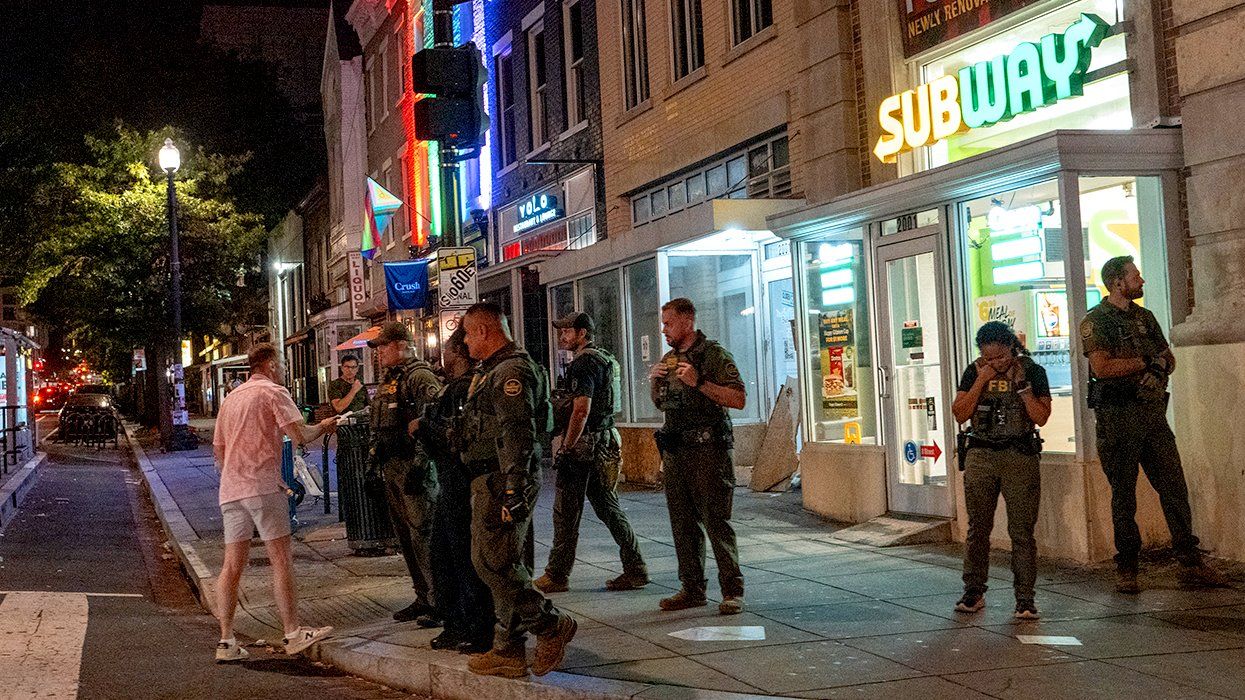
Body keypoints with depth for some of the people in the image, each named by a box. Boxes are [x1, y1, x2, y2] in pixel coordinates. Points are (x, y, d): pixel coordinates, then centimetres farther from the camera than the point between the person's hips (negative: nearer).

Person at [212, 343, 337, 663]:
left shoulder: (231, 398, 21)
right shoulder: (273, 392, -2)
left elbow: (218, 450, 23)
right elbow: (300, 435, -14)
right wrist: (322, 427, 5)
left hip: (231, 490, 7)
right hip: (262, 486, -7)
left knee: (232, 564, 6)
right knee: (281, 559, -3)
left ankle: (226, 640, 4)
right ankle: (293, 633, -3)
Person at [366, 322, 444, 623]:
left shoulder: (419, 376, -12)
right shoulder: (388, 379, 18)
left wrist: (418, 465, -33)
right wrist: (374, 463, 22)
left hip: (413, 466, -10)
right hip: (391, 468, 10)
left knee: (422, 535, -8)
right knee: (405, 536, 12)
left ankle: (439, 603, -1)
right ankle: (423, 598, 21)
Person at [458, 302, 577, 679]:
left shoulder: (512, 371, -15)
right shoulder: (490, 370, 20)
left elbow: (518, 435, -23)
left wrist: (514, 490, -28)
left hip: (504, 480, -11)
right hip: (488, 480, 11)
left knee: (494, 562, -11)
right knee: (496, 563, 11)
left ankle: (552, 624, 1)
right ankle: (509, 651, 16)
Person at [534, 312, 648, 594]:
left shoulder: (583, 364, -14)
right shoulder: (606, 359, 17)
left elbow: (581, 411, -21)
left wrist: (565, 449, -19)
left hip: (583, 444, -10)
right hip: (605, 441, 10)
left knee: (566, 512, -2)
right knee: (608, 507, 12)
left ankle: (556, 575, 5)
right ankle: (635, 569, 10)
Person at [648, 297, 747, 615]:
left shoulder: (714, 354, -5)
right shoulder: (669, 359, 16)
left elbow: (738, 399, -14)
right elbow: (660, 405, 26)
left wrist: (699, 382, -19)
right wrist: (653, 381, 6)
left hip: (708, 449, -7)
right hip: (675, 450, 7)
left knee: (716, 521, -8)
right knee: (683, 523, 9)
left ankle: (733, 591, -2)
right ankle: (692, 589, 16)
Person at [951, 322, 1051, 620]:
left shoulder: (1033, 372, 1)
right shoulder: (974, 372, 7)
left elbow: (1041, 417, -5)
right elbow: (960, 414, 0)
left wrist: (1021, 384, -13)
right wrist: (981, 381, -8)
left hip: (1021, 456, -2)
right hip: (980, 455, 2)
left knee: (1022, 530, -4)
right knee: (978, 527, 5)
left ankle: (1025, 598, 1)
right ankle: (973, 592, 15)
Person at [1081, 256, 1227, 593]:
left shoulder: (1145, 317, 17)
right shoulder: (1096, 321, -5)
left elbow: (1169, 357, 19)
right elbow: (1102, 367, -17)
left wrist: (1161, 365, -5)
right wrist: (1146, 362, -9)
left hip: (1153, 412, 6)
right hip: (1117, 416, -6)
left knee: (1175, 488, 3)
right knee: (1123, 496, 1)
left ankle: (1190, 564, 8)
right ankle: (1126, 569, 8)